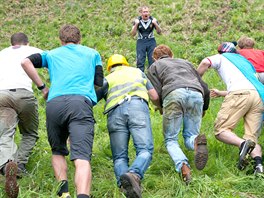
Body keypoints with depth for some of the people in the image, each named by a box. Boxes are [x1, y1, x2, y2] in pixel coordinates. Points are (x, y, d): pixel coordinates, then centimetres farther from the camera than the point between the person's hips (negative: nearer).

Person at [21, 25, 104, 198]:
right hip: (81, 102, -1)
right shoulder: (92, 53, 28)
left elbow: (26, 62, 12)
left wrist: (42, 87, 16)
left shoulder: (52, 54, 28)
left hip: (54, 103, 2)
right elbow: (99, 83, 19)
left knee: (58, 152, 22)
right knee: (82, 158, -16)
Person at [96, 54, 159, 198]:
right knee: (145, 150, -9)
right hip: (137, 105, -1)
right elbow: (155, 96, 32)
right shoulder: (137, 71, 35)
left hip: (115, 112, 1)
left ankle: (123, 183, -29)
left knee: (119, 157, 3)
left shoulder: (107, 79, 31)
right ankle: (134, 174, -42)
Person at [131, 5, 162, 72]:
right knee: (140, 61, -6)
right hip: (141, 42, 0)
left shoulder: (153, 20, -2)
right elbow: (133, 34, -7)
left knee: (153, 60, -4)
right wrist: (136, 24, -22)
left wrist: (155, 24, -19)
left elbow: (159, 32, -2)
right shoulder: (137, 20, -3)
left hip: (151, 41, 0)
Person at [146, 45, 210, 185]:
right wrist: (204, 109, 47)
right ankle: (197, 141, -25)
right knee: (190, 136, 14)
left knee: (171, 140, 7)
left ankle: (183, 166, -25)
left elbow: (157, 91, 8)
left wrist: (161, 108, 27)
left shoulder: (154, 66, 28)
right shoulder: (185, 62, 39)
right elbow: (205, 89, 31)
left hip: (174, 94, -3)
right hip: (196, 94, 3)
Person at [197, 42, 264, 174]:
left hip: (239, 93, -5)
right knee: (252, 137, 4)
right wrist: (221, 93, 57)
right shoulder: (244, 61, 40)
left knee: (221, 130, -5)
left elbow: (205, 62, 2)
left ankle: (242, 143, -33)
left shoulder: (221, 58, 23)